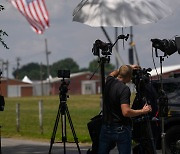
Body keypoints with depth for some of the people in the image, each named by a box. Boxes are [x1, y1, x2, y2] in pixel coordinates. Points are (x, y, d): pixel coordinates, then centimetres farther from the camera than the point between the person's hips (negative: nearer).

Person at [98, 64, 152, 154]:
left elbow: (112, 74, 30)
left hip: (106, 127, 7)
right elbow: (126, 112, -26)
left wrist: (129, 68, 34)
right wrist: (142, 111, -13)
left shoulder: (109, 82, 3)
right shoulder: (124, 89, -19)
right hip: (121, 129, -6)